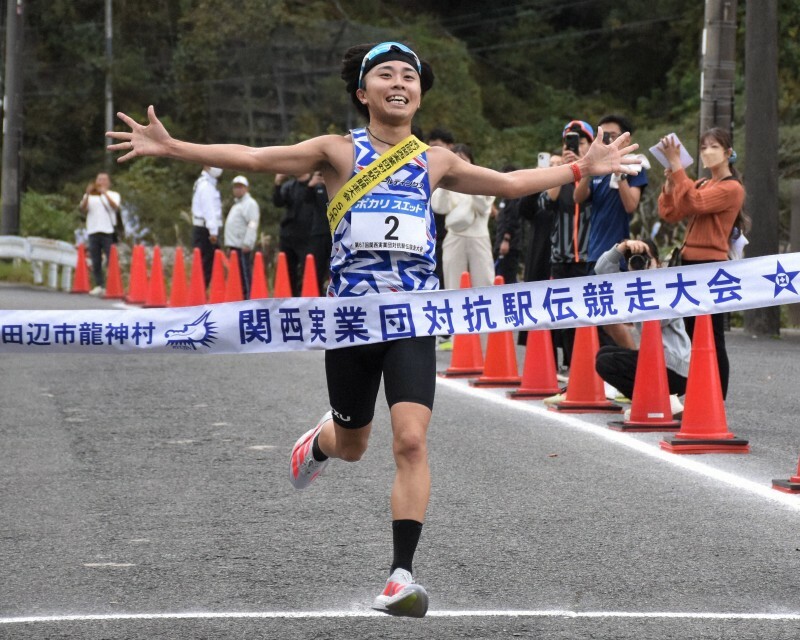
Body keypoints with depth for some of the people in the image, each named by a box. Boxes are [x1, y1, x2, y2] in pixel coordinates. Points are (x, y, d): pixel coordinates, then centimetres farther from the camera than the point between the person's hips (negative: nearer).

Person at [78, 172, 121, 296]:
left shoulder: (113, 195, 13)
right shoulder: (89, 196, 19)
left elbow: (115, 206, -7)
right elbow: (82, 209, 4)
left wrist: (105, 193, -15)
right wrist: (87, 195, -8)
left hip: (108, 231, -3)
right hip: (93, 231, 3)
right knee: (95, 261, 1)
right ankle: (99, 286, 5)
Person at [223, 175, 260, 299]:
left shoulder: (250, 204, -7)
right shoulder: (237, 204, 24)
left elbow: (252, 225, -18)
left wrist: (247, 243, -25)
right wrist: (229, 246, 22)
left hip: (243, 247, -10)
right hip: (234, 246, 10)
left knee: (244, 275, -12)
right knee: (236, 275, 10)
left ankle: (247, 298, -14)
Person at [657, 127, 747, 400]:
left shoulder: (732, 188, -7)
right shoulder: (700, 185, 17)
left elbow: (694, 203, -21)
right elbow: (669, 214, 9)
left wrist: (676, 164, -21)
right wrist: (670, 181, -4)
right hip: (689, 264, 8)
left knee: (712, 338, -8)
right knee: (692, 335, 11)